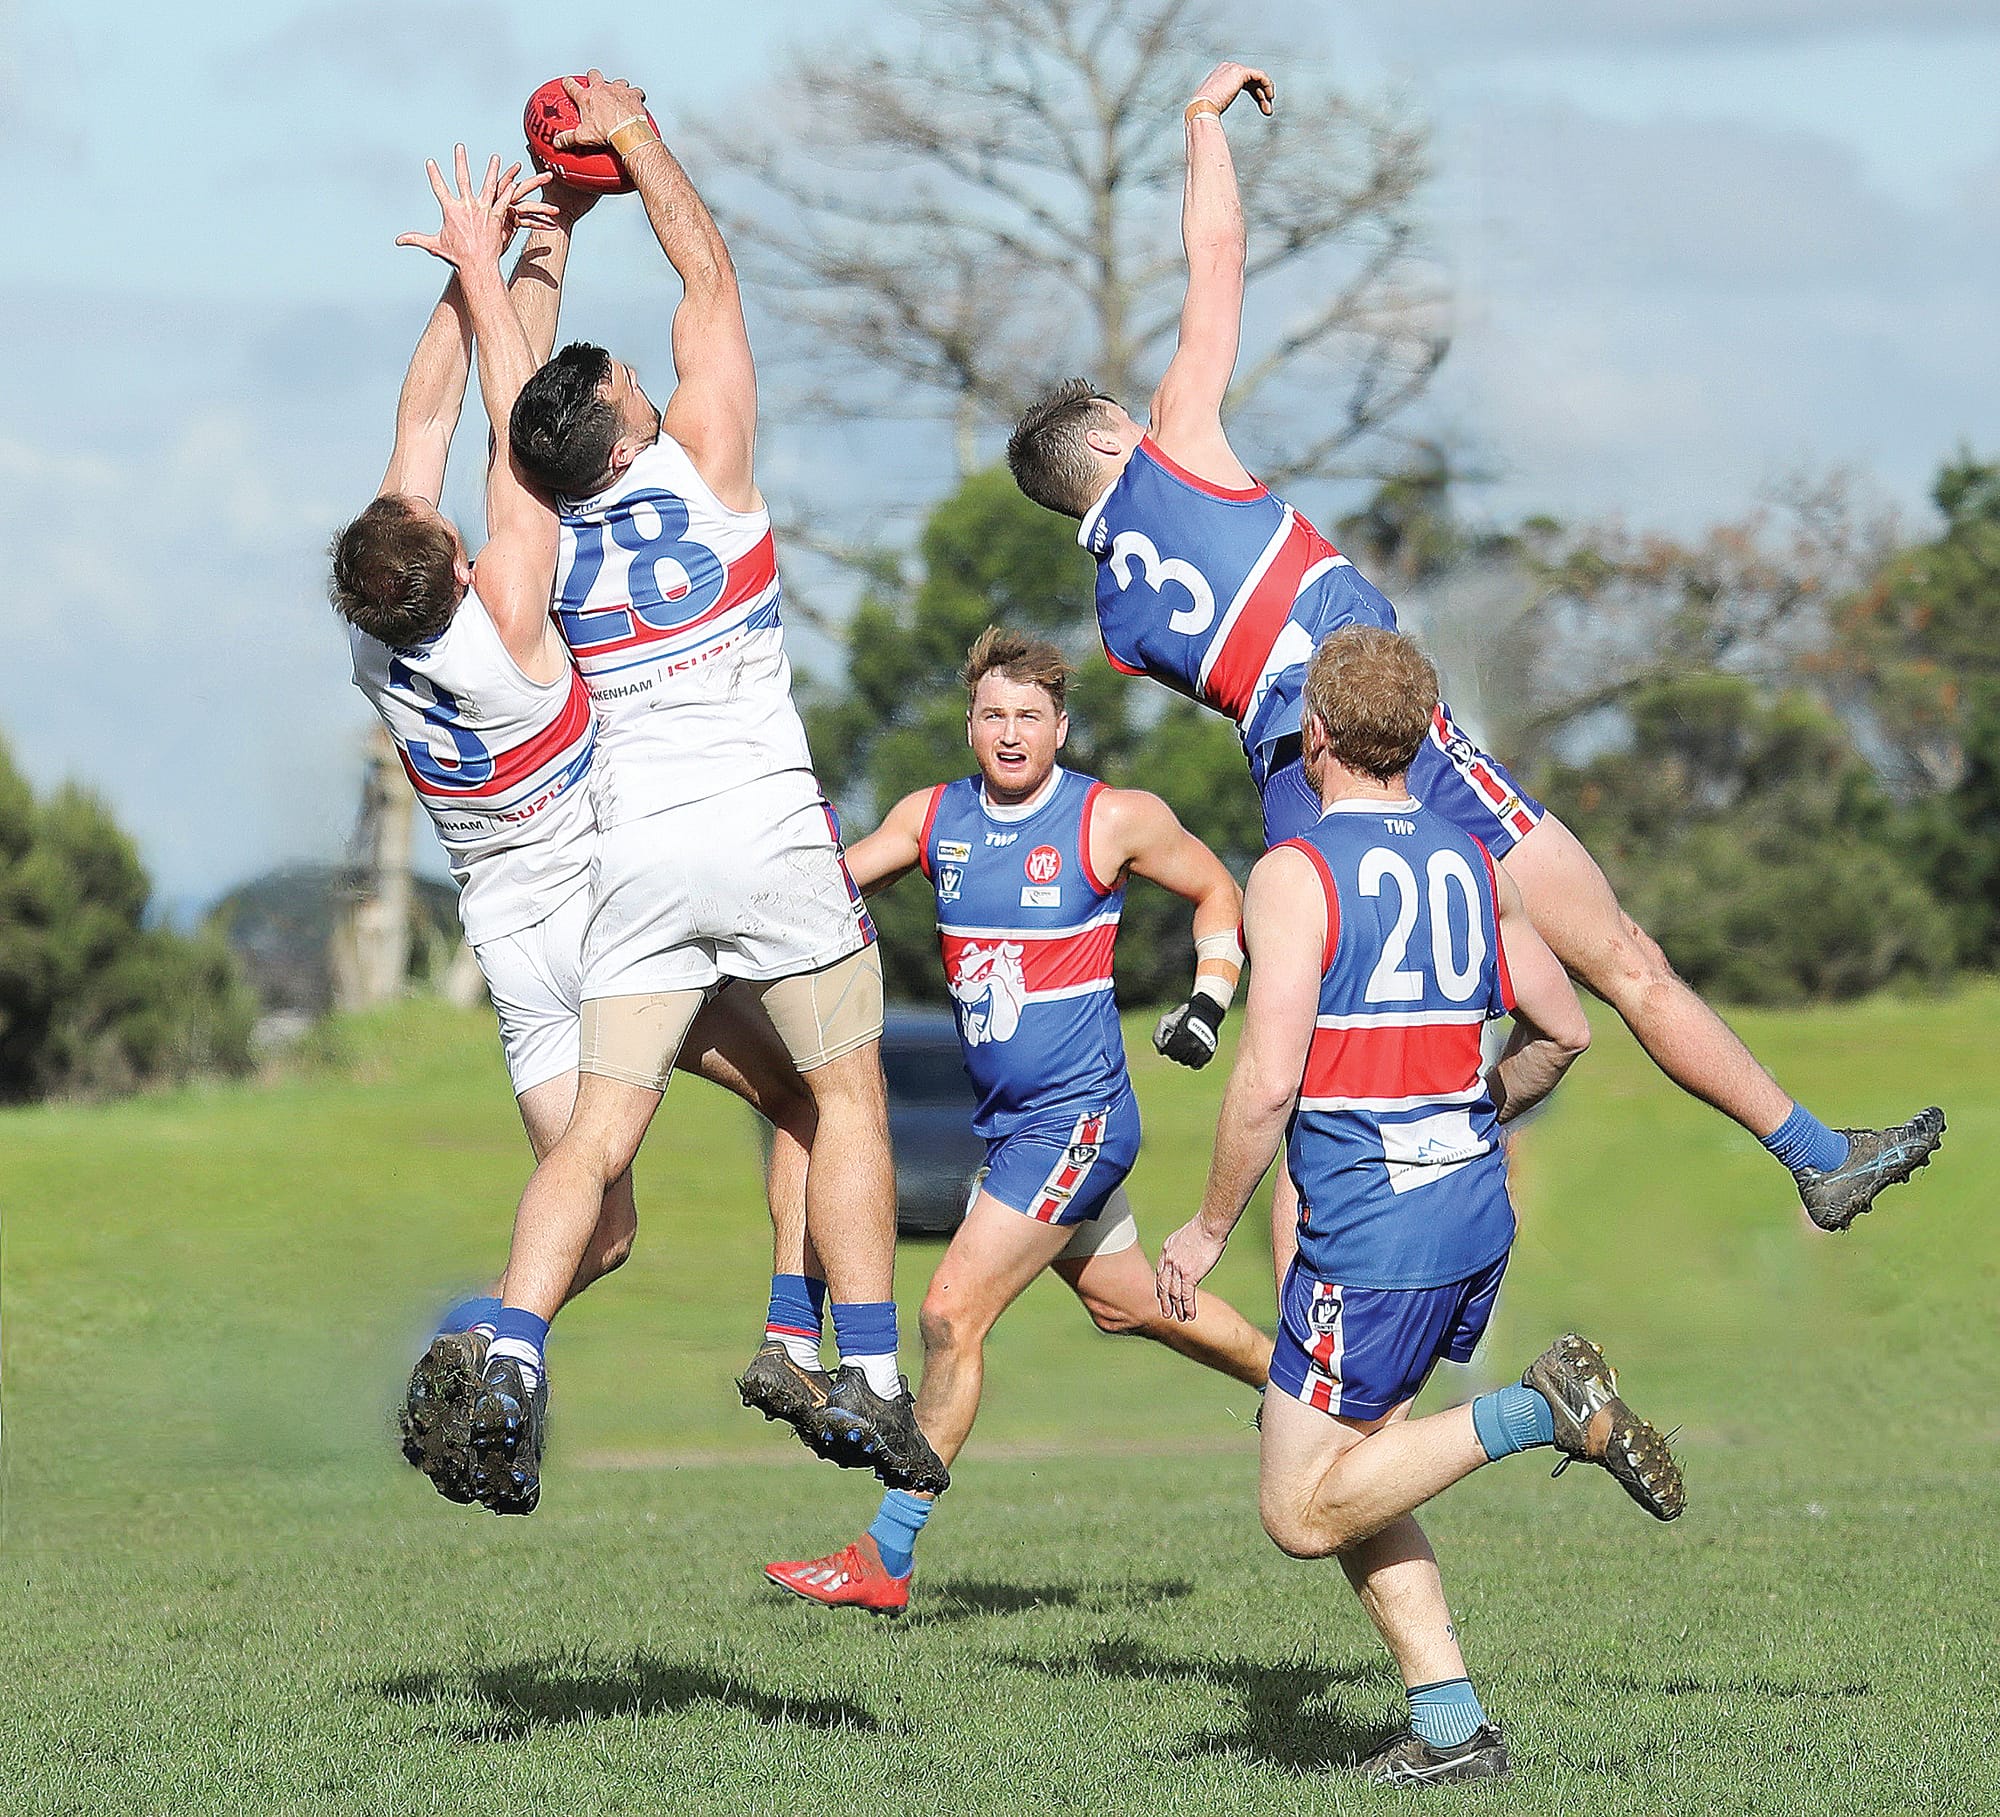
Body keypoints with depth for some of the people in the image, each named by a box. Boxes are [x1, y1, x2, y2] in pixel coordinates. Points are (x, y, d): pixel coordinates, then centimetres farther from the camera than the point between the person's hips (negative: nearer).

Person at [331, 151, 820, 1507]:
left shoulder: (370, 647, -12)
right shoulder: (504, 628, -26)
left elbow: (424, 424, -6)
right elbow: (518, 433, -20)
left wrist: (473, 271, -5)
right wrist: (510, 272, -11)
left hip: (512, 939, 5)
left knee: (597, 1220, 8)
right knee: (807, 1095, 13)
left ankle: (490, 1331, -20)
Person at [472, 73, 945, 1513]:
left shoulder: (544, 539, 6)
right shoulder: (705, 467, -4)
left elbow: (521, 390, 23)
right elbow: (709, 273, 4)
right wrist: (637, 136, 12)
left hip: (636, 853, 3)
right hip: (766, 824, -3)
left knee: (598, 1135, 1)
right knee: (849, 1094, 9)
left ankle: (512, 1354, -21)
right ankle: (870, 1384, 2)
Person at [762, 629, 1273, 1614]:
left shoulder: (1114, 820, -9)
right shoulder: (932, 817, 3)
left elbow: (1217, 891, 5)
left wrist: (1209, 1001, -6)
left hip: (1076, 1119, -7)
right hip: (1003, 1119, 7)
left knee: (952, 1313, -13)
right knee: (1126, 1303, 21)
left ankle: (887, 1556, -8)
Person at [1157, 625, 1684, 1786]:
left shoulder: (1295, 875, -11)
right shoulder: (1472, 864, 9)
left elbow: (1268, 1083, -17)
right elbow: (1564, 1032, 15)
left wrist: (1210, 1230, -5)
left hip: (1372, 1226, -8)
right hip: (1476, 1207, 8)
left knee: (1303, 1512, -1)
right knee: (1344, 1479, 16)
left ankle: (1540, 1412, -15)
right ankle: (1450, 1723, 7)